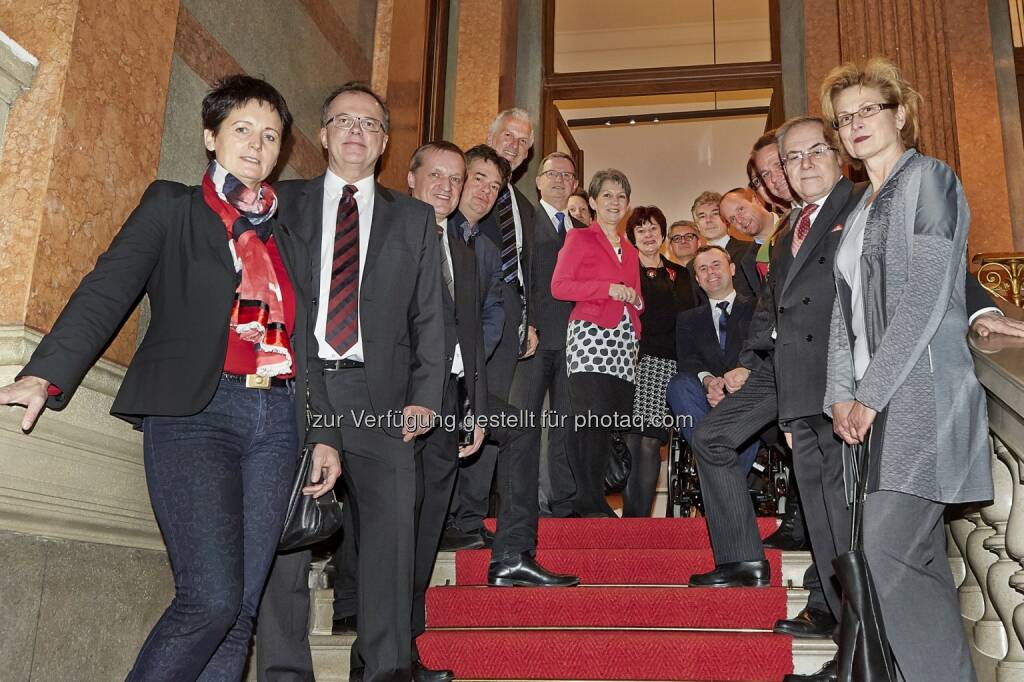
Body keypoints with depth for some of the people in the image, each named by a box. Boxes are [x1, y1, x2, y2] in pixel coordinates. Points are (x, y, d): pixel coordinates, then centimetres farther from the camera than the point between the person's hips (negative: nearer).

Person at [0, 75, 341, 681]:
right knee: (212, 597, -16)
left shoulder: (290, 238, 21)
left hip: (276, 424, 4)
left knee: (240, 607, 1)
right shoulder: (172, 207, 9)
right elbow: (107, 291, -5)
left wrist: (325, 435, 14)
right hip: (193, 413, -4)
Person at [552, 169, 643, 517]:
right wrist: (609, 288, -10)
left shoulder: (630, 250, 25)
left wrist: (636, 301, 7)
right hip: (589, 334, -6)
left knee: (617, 417, -3)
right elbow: (559, 286, -6)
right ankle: (589, 501, -8)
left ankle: (594, 497, 5)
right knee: (593, 416, -16)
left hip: (624, 339, 6)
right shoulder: (580, 238, 7)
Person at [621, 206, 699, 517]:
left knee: (650, 442, -7)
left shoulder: (679, 275, 20)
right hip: (631, 361, -1)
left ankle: (641, 516, -2)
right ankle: (629, 516, 1)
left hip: (665, 363, 2)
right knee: (630, 441, -8)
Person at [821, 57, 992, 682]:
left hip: (922, 395, -8)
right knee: (919, 559, 8)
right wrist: (842, 395, 2)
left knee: (888, 552, -14)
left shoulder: (928, 178, -3)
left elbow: (925, 297, -13)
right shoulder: (860, 210, 20)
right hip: (878, 405, 8)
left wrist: (871, 394, -14)